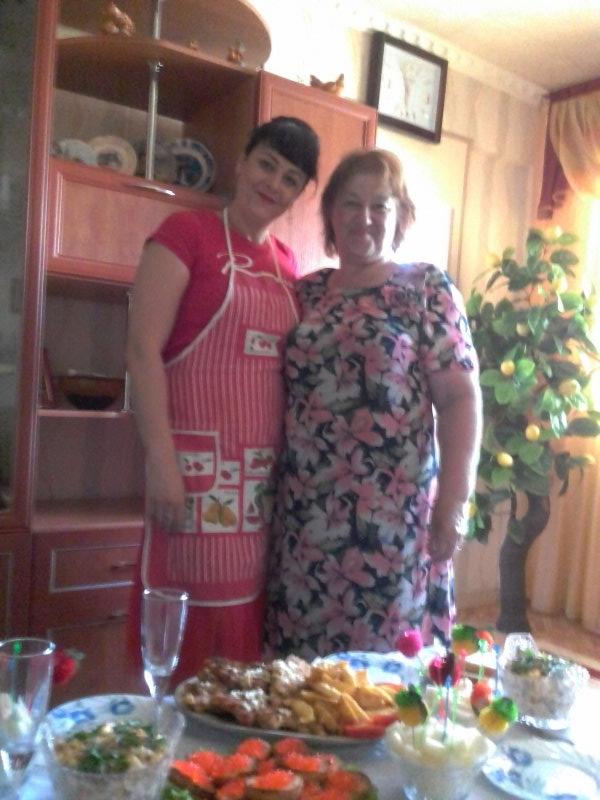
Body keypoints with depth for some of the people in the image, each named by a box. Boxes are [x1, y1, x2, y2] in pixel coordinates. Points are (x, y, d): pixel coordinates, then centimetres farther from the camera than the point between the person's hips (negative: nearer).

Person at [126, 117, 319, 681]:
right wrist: (160, 458, -17)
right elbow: (142, 349, -10)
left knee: (247, 629, 12)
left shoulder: (286, 263, 15)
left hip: (265, 471, 6)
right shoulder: (186, 232, -2)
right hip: (198, 461, -5)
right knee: (187, 632, 0)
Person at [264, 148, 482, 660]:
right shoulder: (305, 292, 11)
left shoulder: (428, 288, 0)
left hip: (392, 514, -3)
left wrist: (454, 502, -12)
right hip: (305, 514, 4)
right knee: (298, 657, 11)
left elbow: (460, 397, -5)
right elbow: (281, 393, 14)